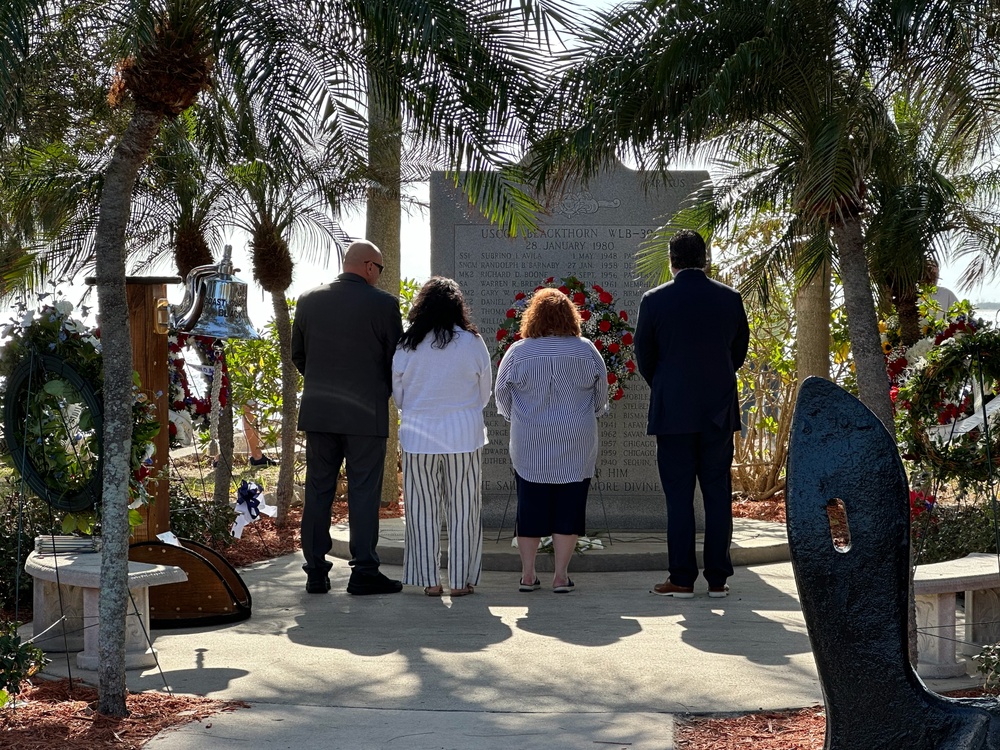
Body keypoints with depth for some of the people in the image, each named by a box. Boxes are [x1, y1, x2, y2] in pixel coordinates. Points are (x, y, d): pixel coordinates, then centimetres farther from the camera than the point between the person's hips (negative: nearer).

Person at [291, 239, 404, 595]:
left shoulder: (308, 300, 5)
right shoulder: (383, 304, -7)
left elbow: (297, 354, 12)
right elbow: (396, 360, -3)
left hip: (317, 412, 4)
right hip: (366, 414, -4)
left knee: (318, 492, 8)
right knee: (364, 493, 1)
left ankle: (316, 573, 10)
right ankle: (364, 572, 3)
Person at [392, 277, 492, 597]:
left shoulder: (407, 344, -3)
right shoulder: (473, 343, -4)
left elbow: (398, 394, 4)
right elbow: (485, 394, 4)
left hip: (419, 436, 1)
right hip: (464, 438, 0)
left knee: (422, 510, 9)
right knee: (463, 510, 8)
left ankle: (429, 580, 11)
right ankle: (461, 580, 11)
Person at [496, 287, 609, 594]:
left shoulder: (517, 352, -3)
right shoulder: (586, 350, -2)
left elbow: (502, 394, 6)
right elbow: (601, 395, 7)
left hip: (528, 445, 0)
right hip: (576, 445, 0)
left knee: (530, 507, 7)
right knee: (568, 508, 4)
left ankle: (527, 575, 9)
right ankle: (561, 575, 4)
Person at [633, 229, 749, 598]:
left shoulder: (654, 300, -6)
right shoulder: (730, 298, 1)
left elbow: (644, 357, 3)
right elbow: (739, 350, 10)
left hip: (673, 412, -2)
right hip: (720, 412, 2)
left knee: (678, 496, 2)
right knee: (718, 494, 7)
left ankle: (682, 579, 2)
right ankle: (717, 579, 9)